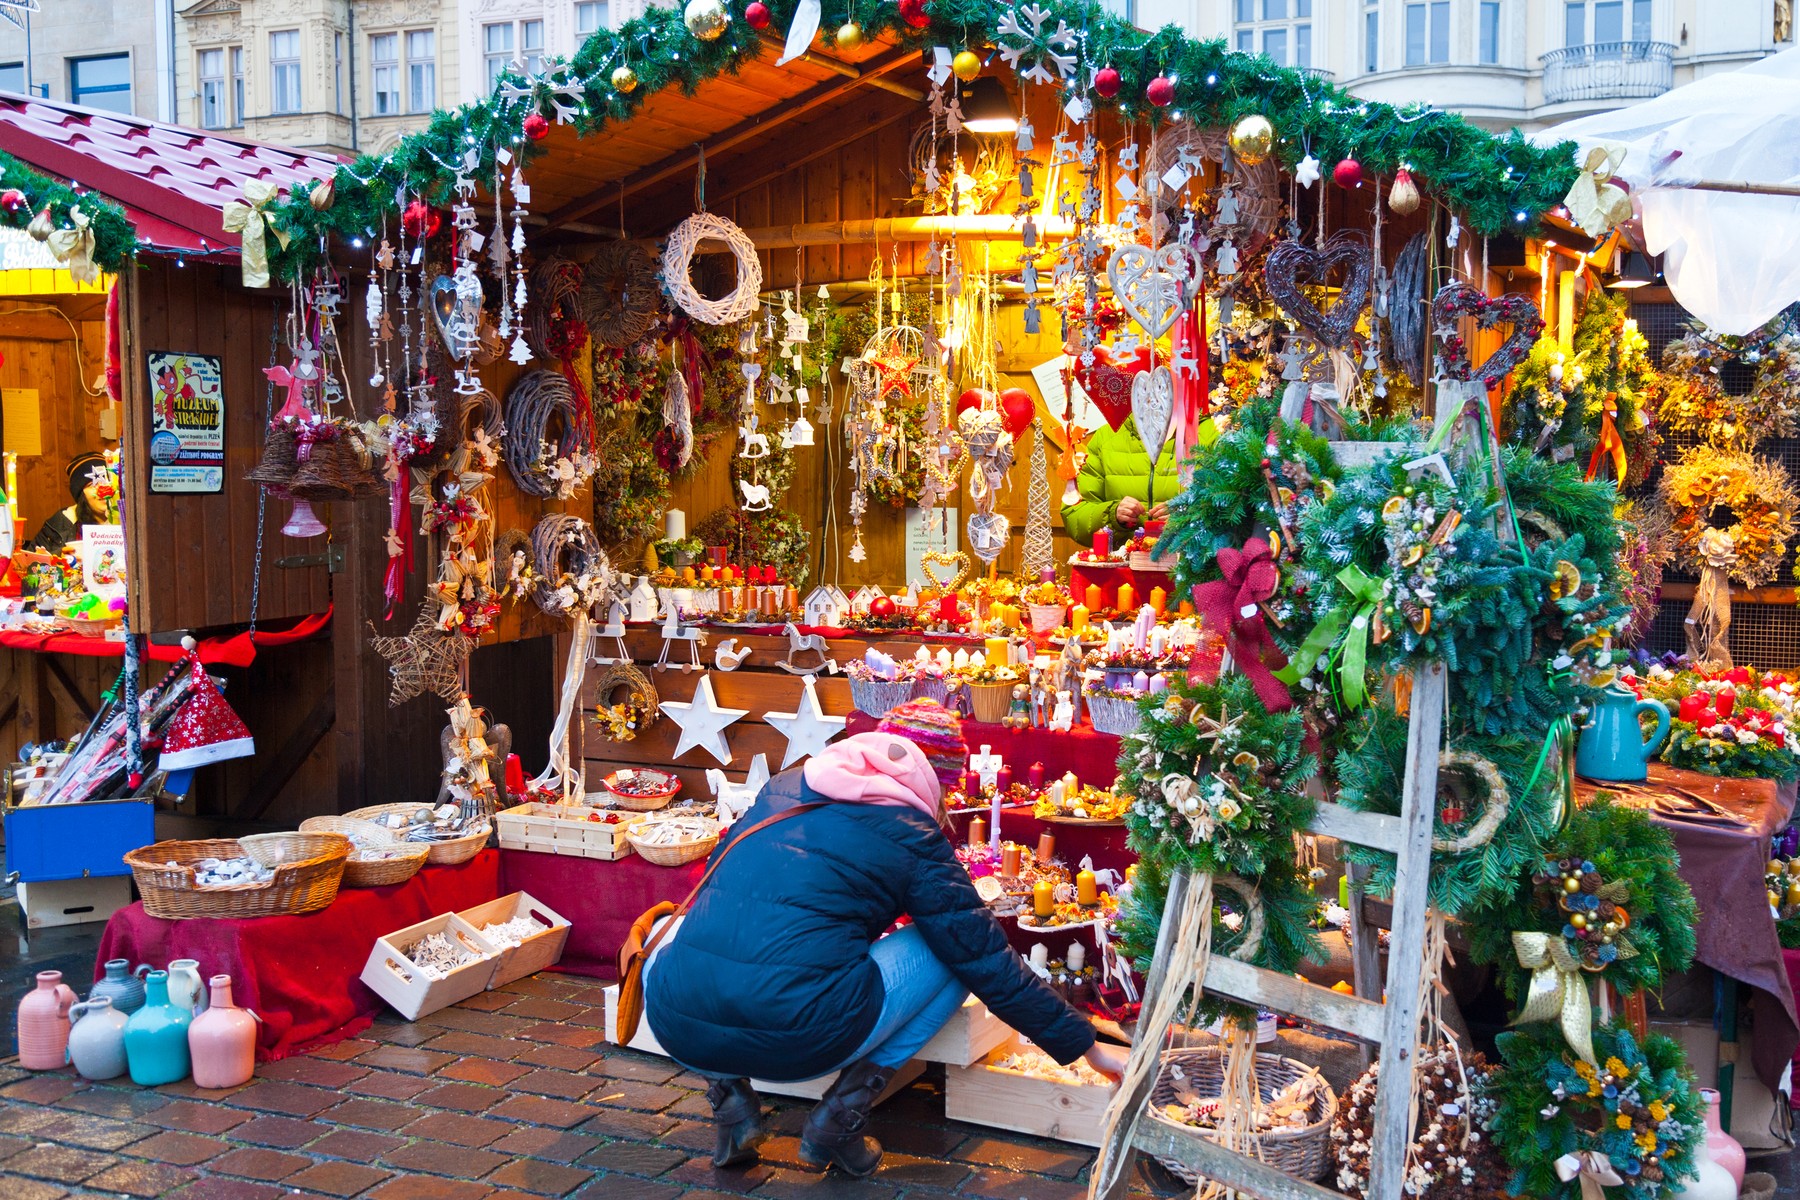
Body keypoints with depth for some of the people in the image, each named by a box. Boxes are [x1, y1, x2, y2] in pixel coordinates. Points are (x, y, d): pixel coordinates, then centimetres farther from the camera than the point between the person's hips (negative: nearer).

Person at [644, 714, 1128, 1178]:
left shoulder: (780, 788, 20)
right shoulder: (912, 837, 7)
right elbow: (990, 964, 10)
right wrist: (1087, 1045, 20)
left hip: (677, 1028, 5)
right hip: (799, 1041, -4)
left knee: (667, 943, 39)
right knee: (955, 952, 16)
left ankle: (730, 1098, 19)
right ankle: (840, 1117, 10)